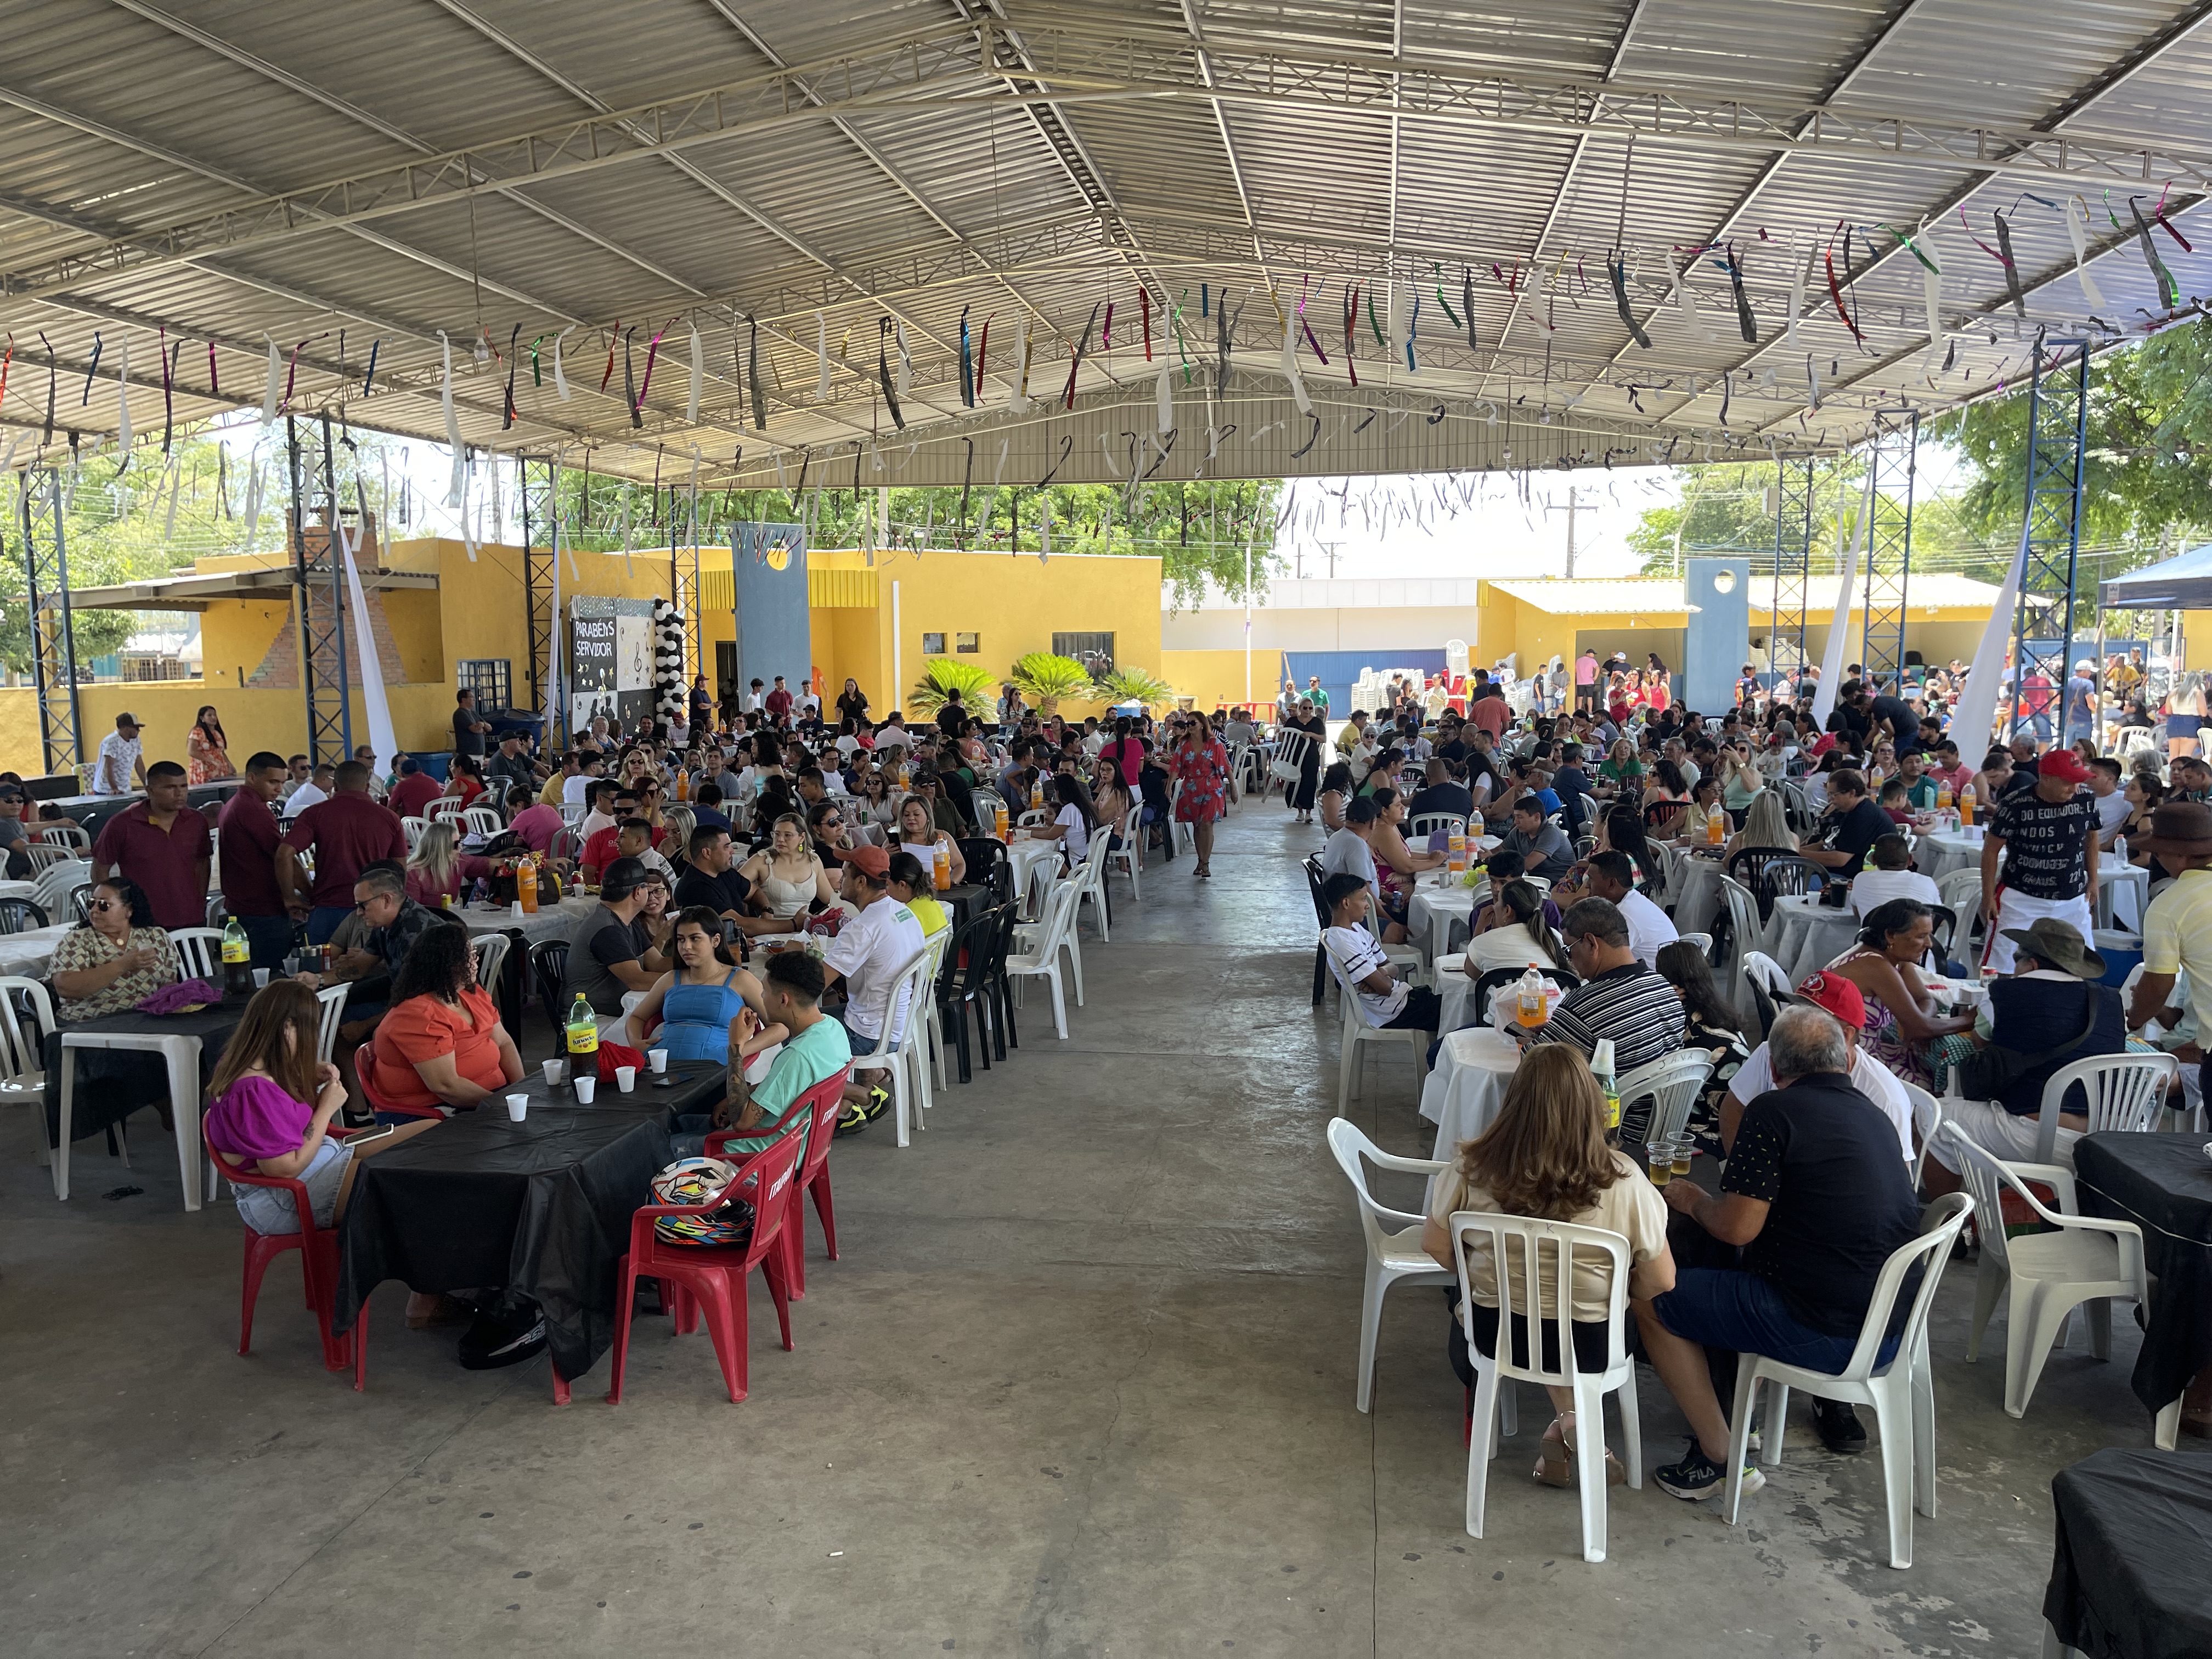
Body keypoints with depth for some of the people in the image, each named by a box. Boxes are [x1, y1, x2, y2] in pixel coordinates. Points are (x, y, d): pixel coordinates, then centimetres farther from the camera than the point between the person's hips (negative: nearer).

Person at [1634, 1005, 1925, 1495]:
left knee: (1649, 1296, 1)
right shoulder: (1876, 1117, 9)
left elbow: (1736, 1229, -17)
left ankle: (1720, 1459, 6)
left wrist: (1692, 1199, 3)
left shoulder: (1774, 1110, -15)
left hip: (1821, 1335, -8)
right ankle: (1833, 1405, 30)